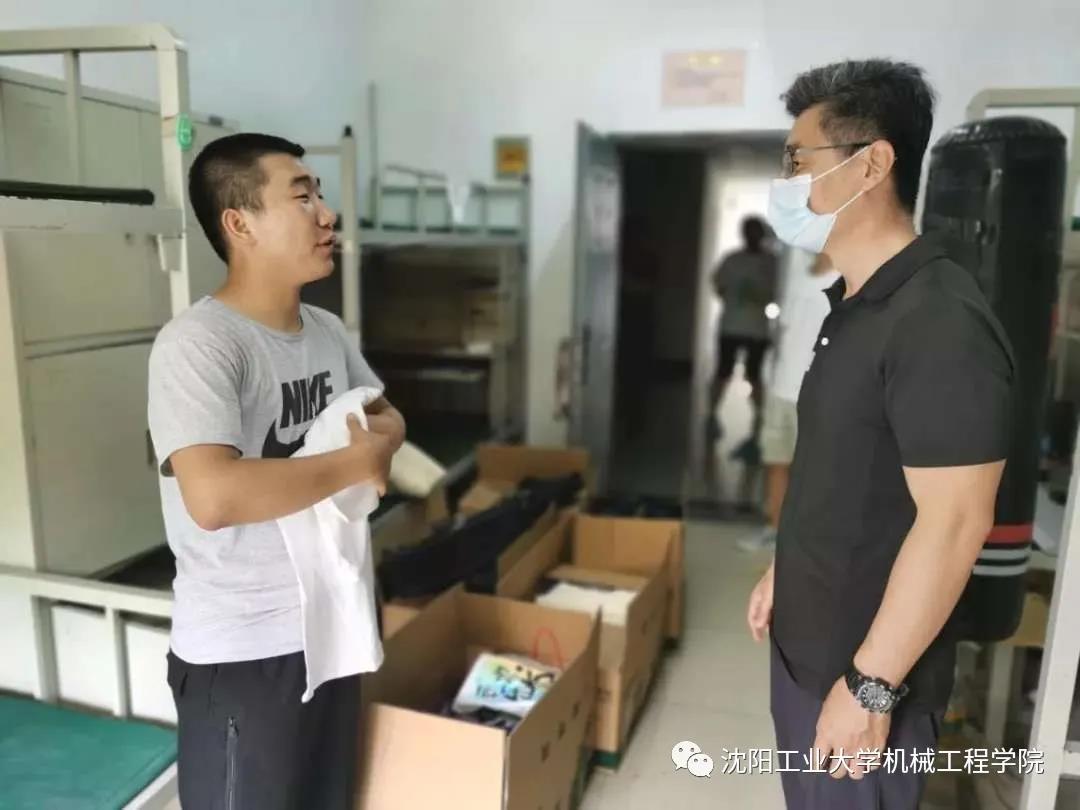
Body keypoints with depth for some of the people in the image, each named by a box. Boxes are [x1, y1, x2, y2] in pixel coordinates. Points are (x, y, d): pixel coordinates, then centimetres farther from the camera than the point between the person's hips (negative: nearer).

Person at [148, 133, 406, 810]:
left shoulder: (328, 330, 4)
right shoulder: (197, 343, -22)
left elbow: (387, 416, 18)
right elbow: (214, 496, -36)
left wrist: (384, 438, -6)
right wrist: (356, 462, -23)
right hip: (241, 653, -7)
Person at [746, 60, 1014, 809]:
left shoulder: (940, 324, -24)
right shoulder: (856, 308, 6)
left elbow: (955, 522, -25)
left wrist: (871, 687, -21)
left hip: (862, 670, -8)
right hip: (808, 647, 8)